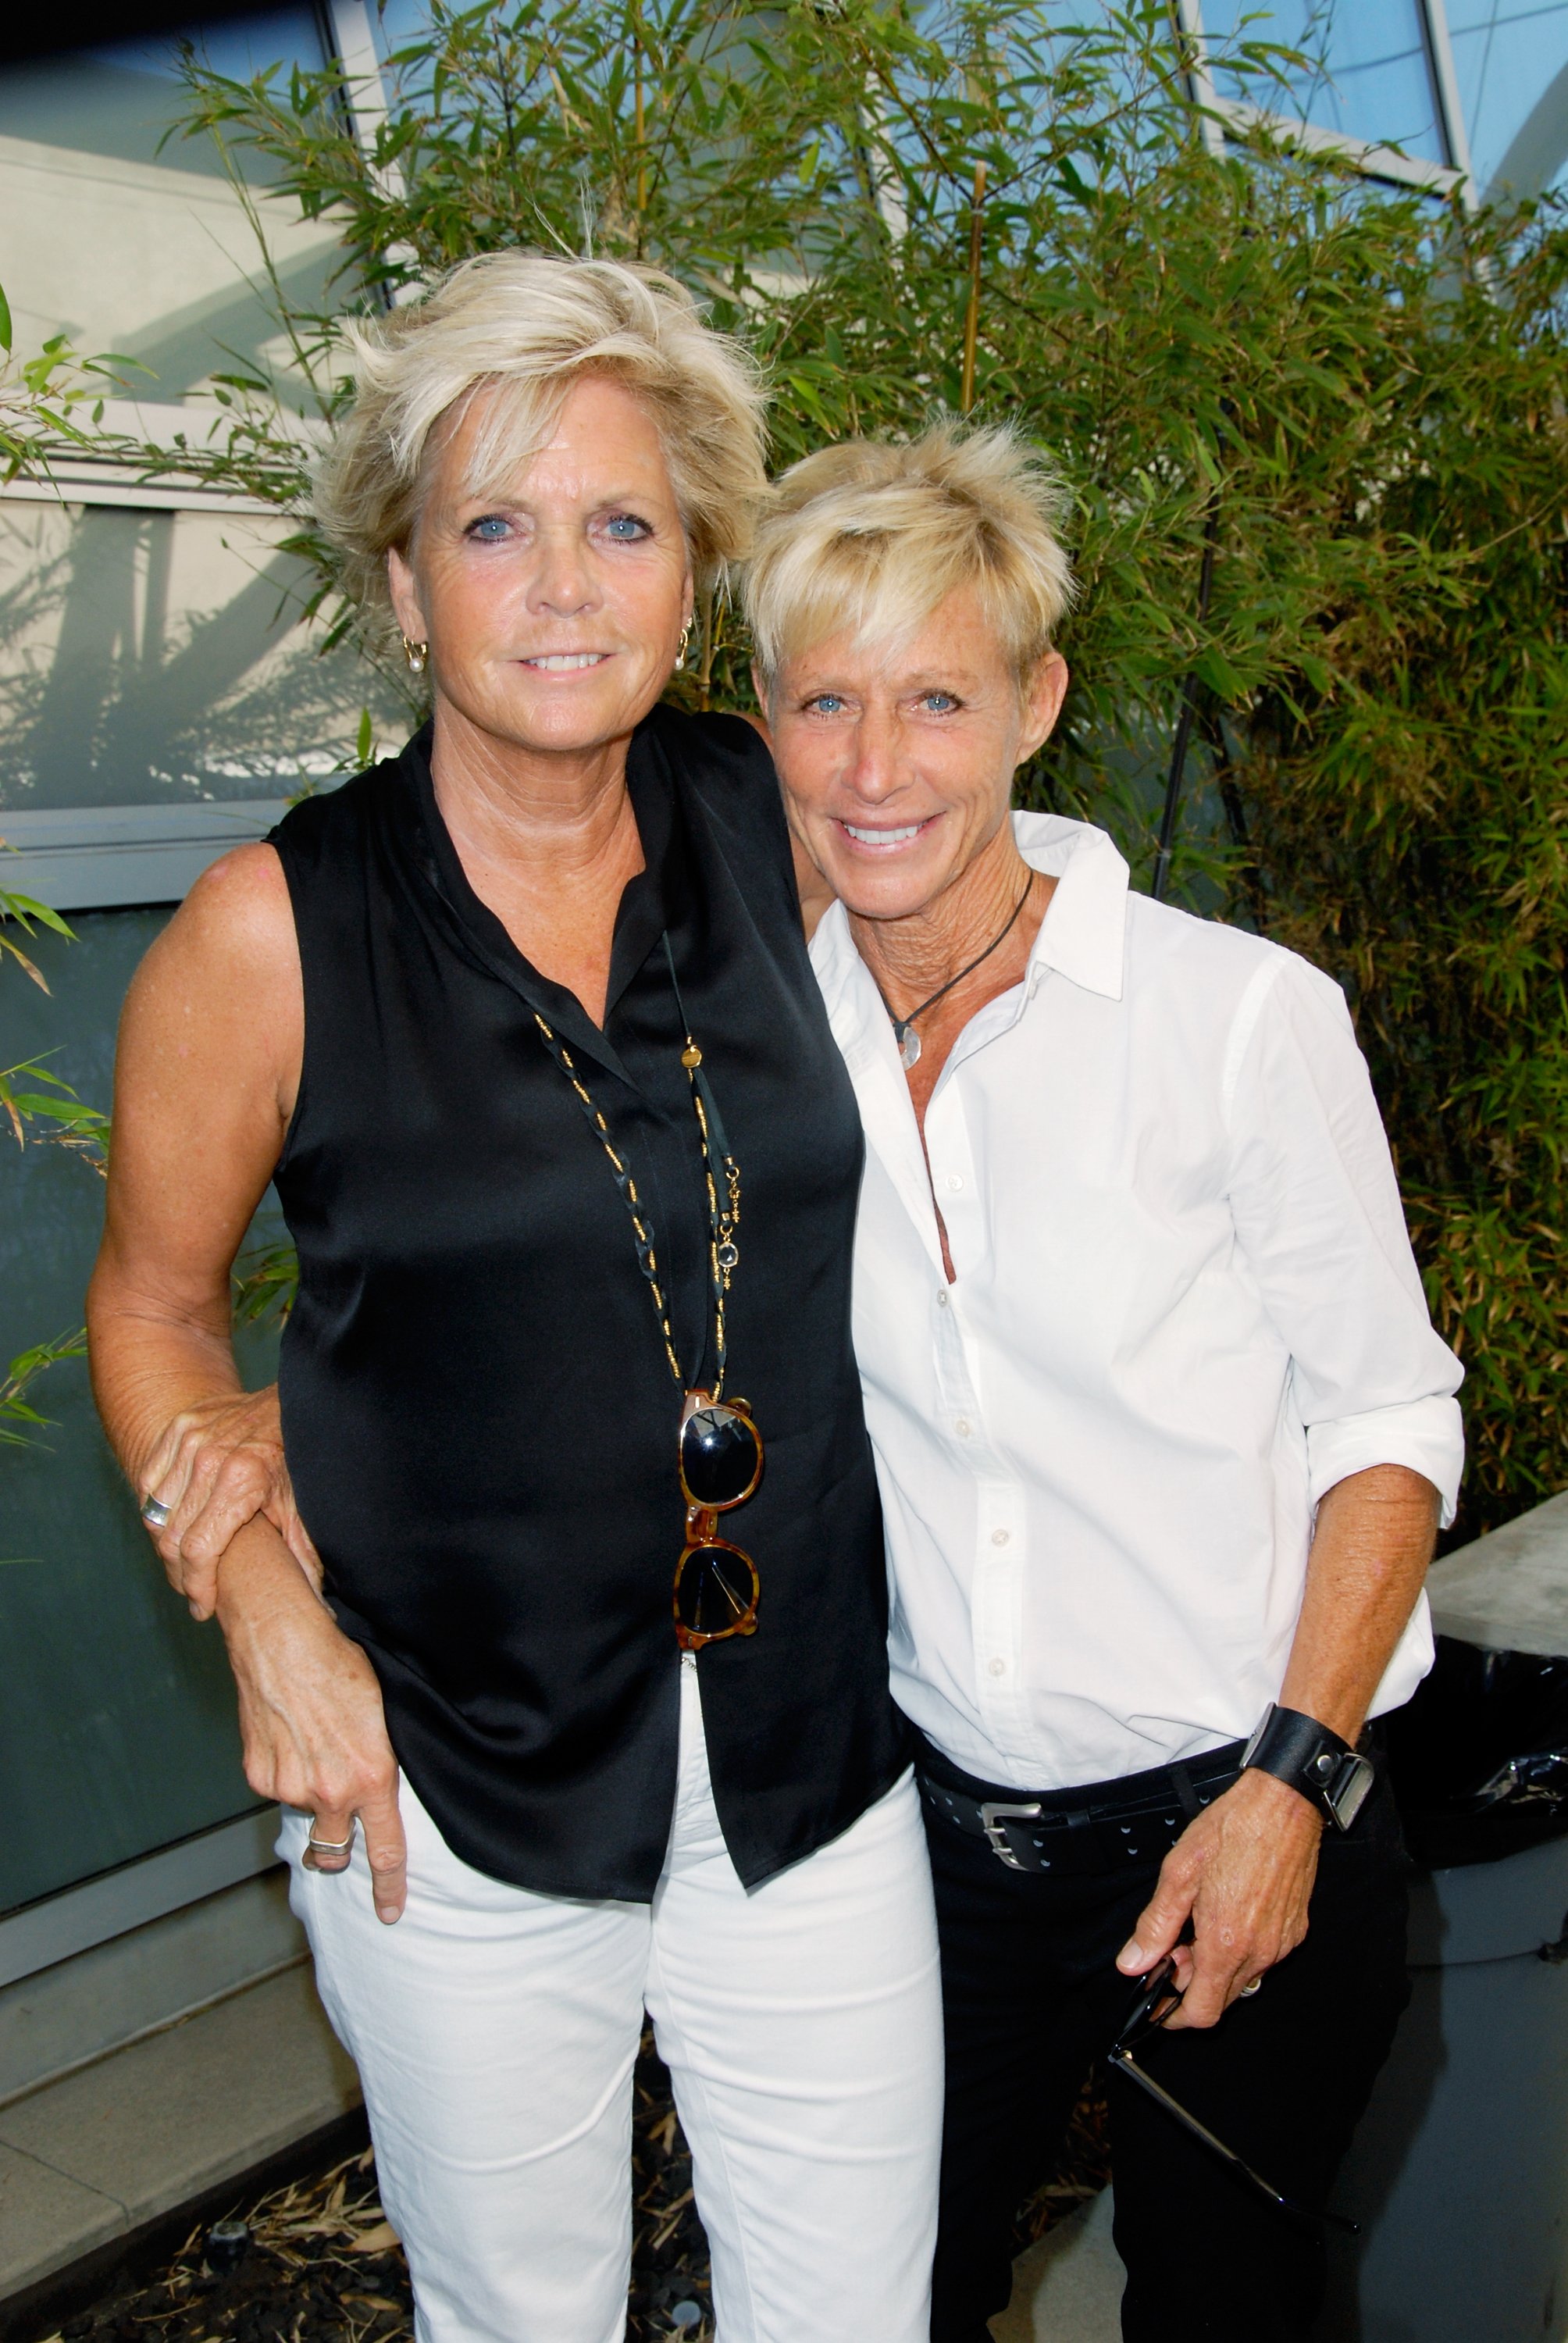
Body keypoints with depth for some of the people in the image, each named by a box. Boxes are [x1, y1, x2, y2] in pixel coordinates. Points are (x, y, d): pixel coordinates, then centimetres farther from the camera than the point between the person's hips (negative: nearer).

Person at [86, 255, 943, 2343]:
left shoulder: (761, 821, -4)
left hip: (816, 1759, 3)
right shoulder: (271, 936, -12)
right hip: (463, 1797, -2)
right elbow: (155, 1303, 1)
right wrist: (268, 1614, -11)